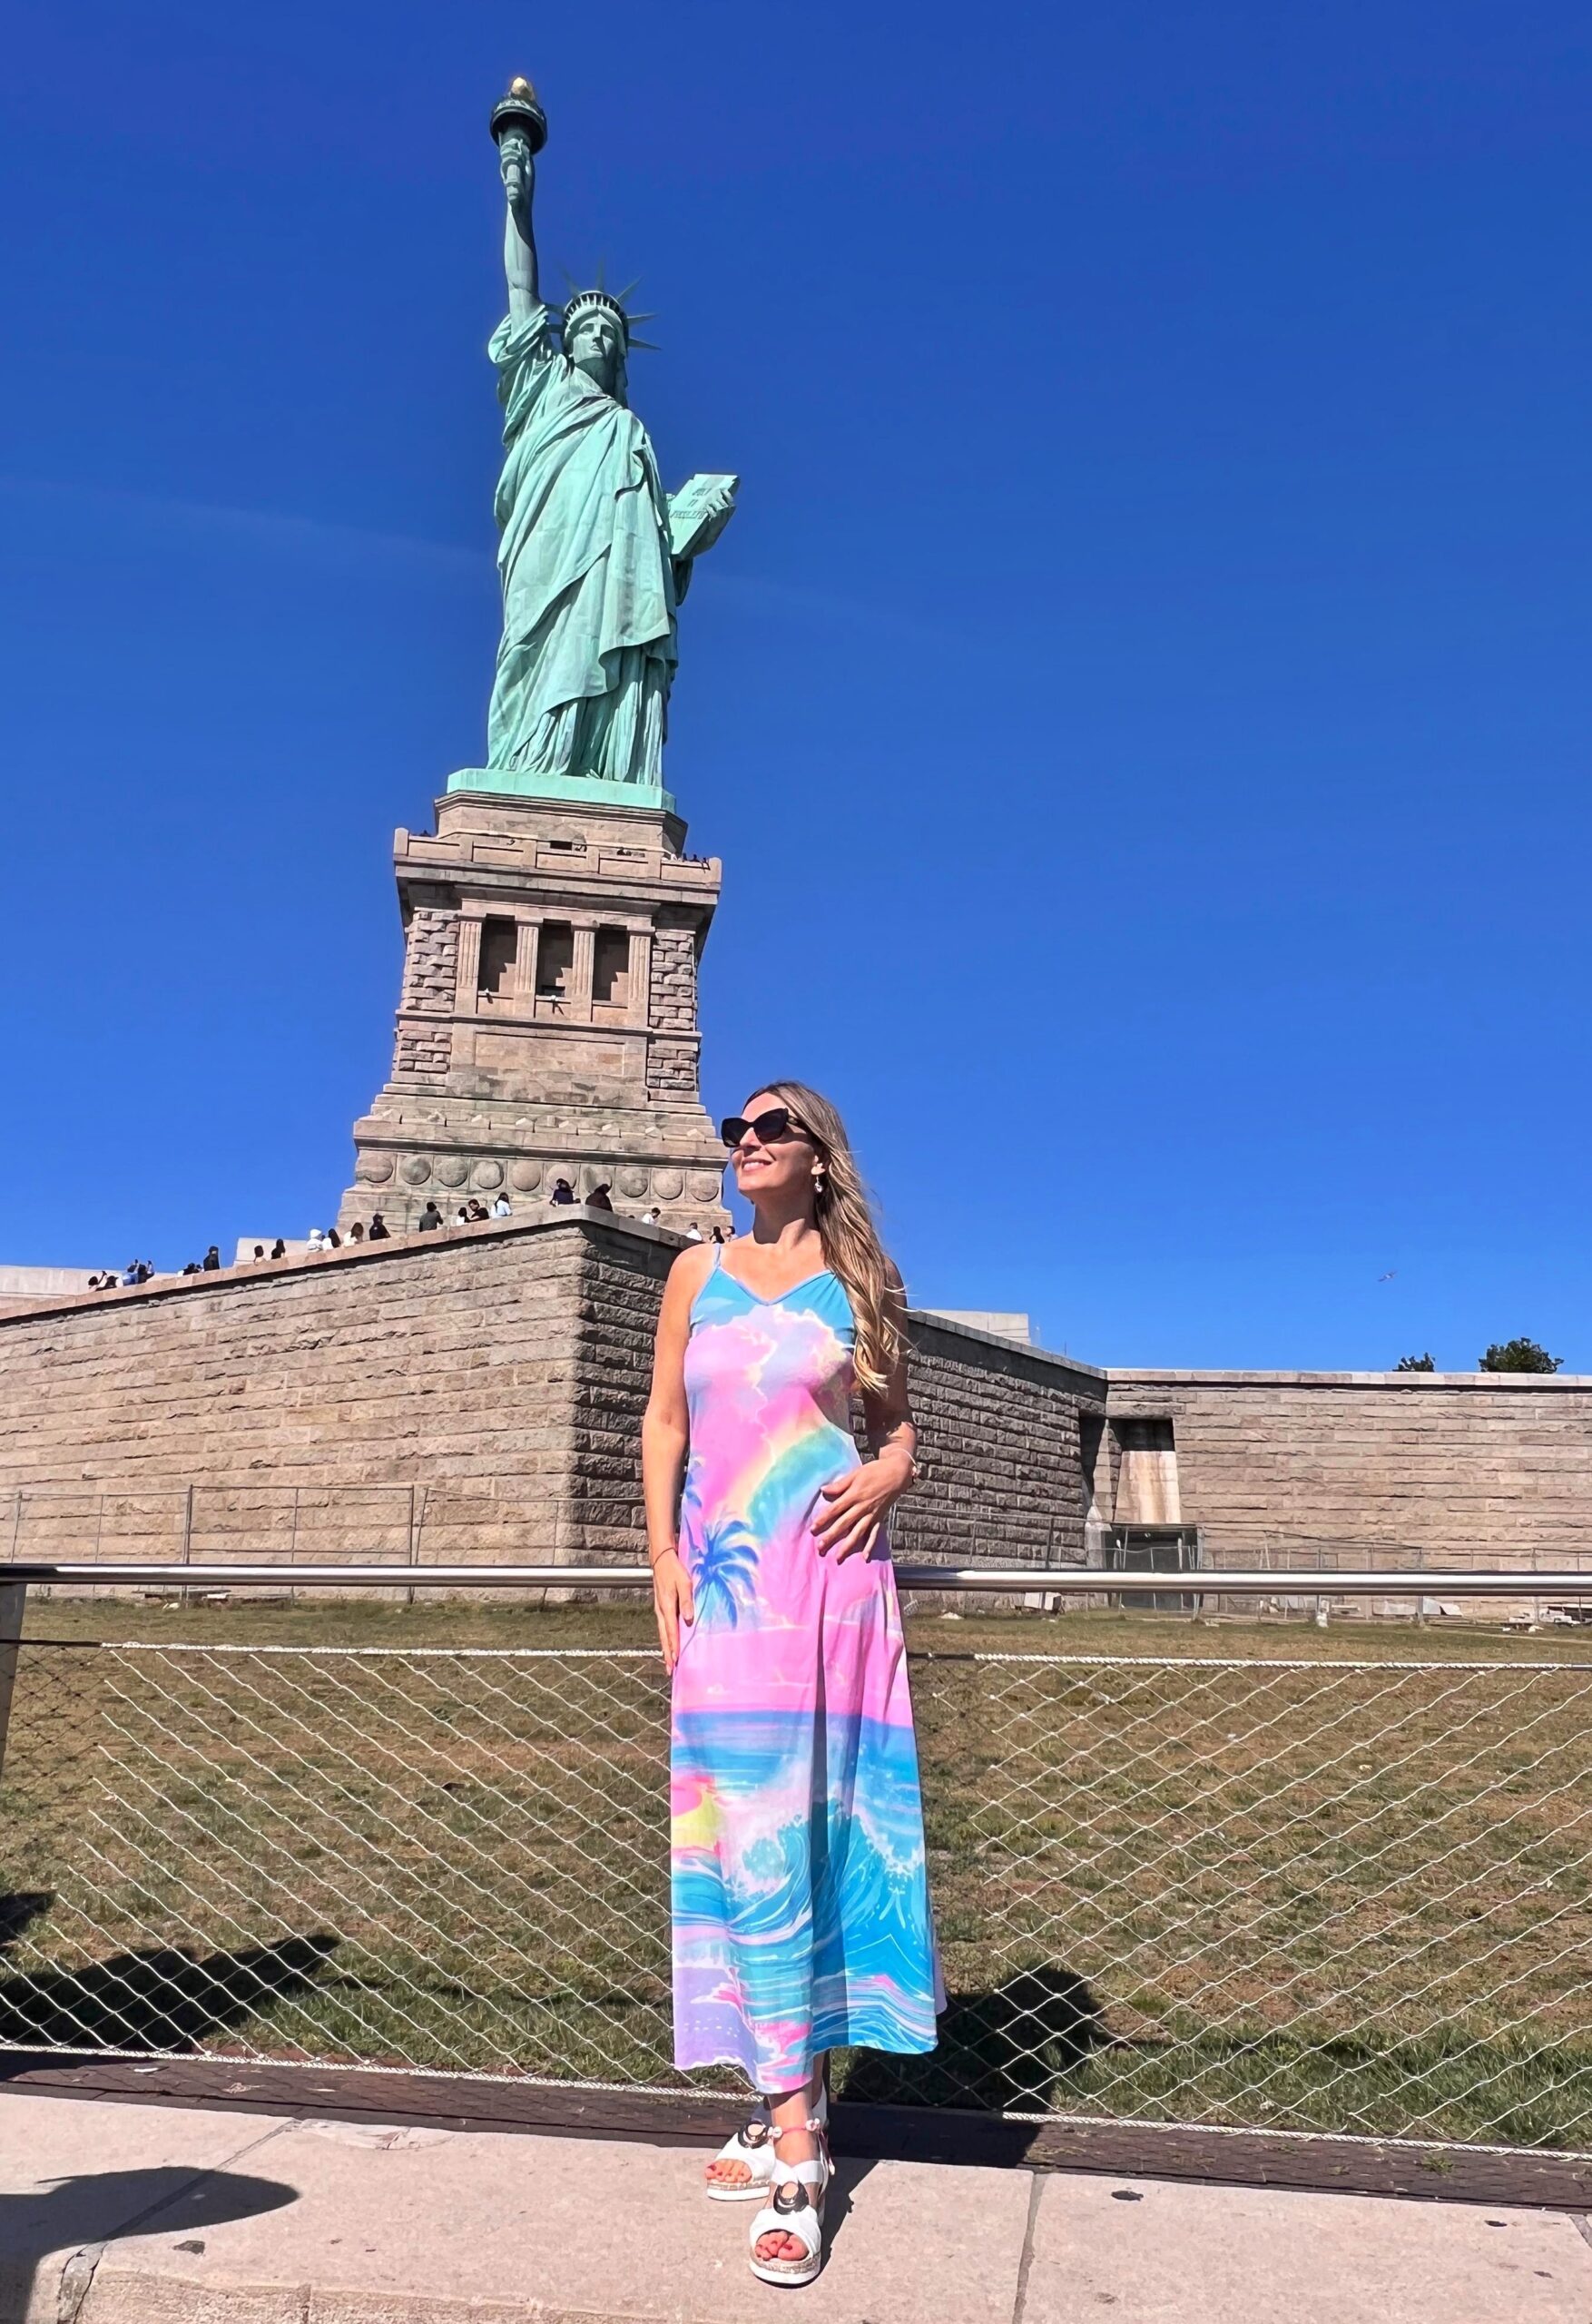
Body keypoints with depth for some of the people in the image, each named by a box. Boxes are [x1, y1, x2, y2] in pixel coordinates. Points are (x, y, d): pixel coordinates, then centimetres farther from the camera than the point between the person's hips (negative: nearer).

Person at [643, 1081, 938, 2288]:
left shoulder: (861, 1279, 7)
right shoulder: (698, 1270, 12)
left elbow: (901, 1420, 13)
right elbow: (663, 1423, 10)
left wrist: (890, 1471, -10)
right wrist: (663, 1554, 0)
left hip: (829, 1572, -2)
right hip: (722, 1580, 2)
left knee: (805, 1823, 0)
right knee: (747, 1831, 2)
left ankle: (791, 2135, 8)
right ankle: (794, 2119, 13)